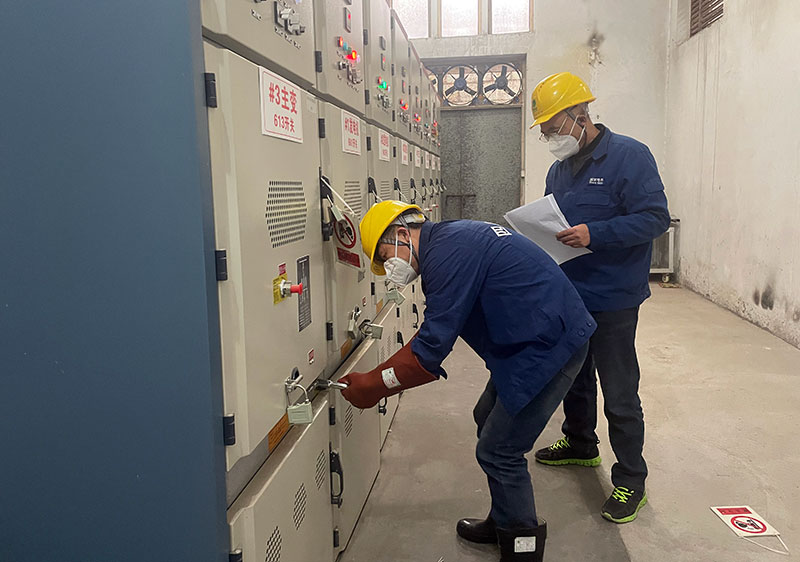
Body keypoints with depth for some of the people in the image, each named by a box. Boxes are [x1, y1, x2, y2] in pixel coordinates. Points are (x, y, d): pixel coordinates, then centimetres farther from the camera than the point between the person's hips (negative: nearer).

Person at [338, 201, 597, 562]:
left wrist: (374, 385, -9)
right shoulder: (453, 238, 13)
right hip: (542, 338, 11)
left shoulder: (447, 252, -19)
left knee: (498, 451, -2)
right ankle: (503, 522, 37)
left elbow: (432, 345, -19)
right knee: (488, 420, 20)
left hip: (550, 345, -11)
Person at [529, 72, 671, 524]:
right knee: (574, 378, 22)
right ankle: (580, 445, 43)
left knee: (620, 394, 1)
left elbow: (655, 217, -20)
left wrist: (594, 234, -29)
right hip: (567, 297, 8)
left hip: (612, 302, -8)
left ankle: (631, 480, 17)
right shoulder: (559, 169, 11)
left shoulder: (629, 156, -13)